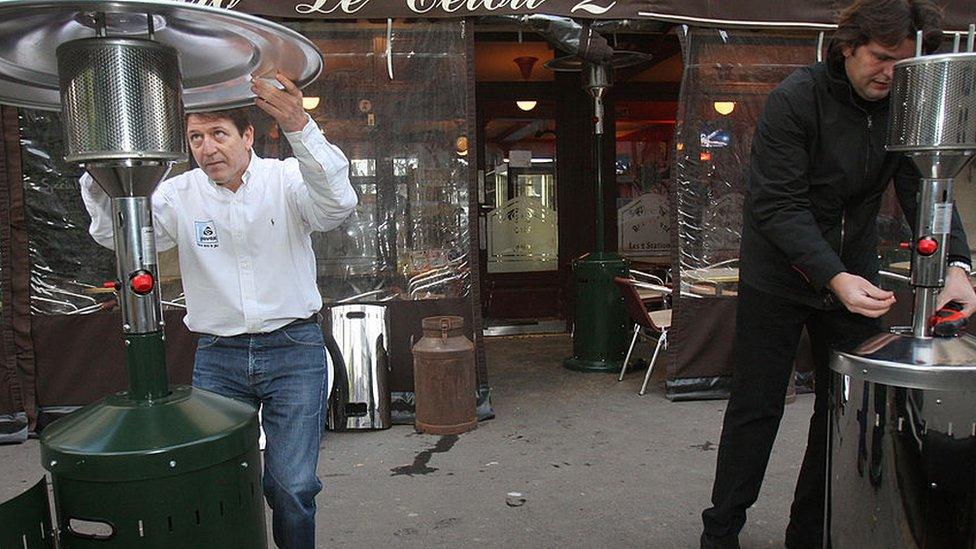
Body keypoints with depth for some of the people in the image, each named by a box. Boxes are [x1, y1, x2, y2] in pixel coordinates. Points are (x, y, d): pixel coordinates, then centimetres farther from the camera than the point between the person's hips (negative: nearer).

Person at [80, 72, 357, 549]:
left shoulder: (287, 180, -6)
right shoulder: (180, 194, 2)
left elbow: (337, 205, -25)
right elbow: (118, 234, -3)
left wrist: (300, 128, -40)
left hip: (294, 351, -2)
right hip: (217, 357, 3)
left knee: (290, 487, -2)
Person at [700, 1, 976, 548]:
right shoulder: (795, 99, -16)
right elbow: (777, 206, -22)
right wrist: (833, 278, -33)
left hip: (855, 276, 6)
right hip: (779, 275, -5)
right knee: (756, 408, 1)